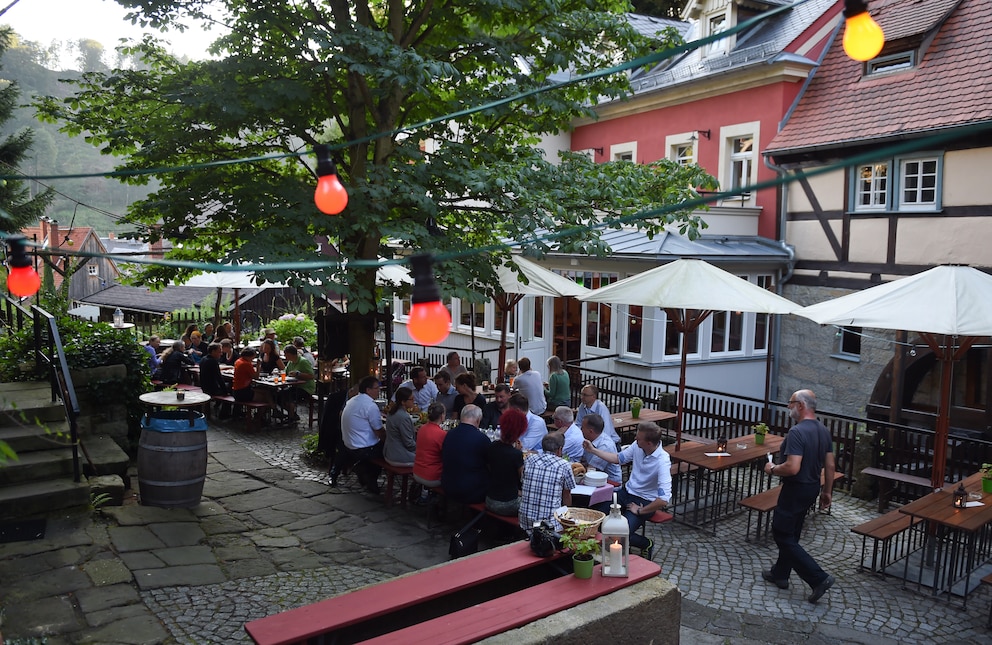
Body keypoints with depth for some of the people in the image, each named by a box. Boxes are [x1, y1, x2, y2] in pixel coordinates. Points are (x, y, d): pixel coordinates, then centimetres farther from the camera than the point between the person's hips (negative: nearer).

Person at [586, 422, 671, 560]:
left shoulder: (662, 461, -28)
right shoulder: (637, 446, -8)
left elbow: (663, 500, -31)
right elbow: (619, 458, 13)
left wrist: (640, 511, -19)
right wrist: (593, 450, 8)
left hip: (645, 501, -6)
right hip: (627, 491, 6)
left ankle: (647, 544, 7)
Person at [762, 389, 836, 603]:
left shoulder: (797, 432, -25)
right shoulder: (824, 431, 4)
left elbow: (792, 468, -31)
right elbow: (830, 466, 10)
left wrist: (773, 469, -13)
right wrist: (827, 491, 19)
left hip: (796, 490, -9)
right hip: (813, 488, 9)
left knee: (783, 535, 2)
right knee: (791, 533, 20)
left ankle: (819, 578, -2)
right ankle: (780, 573, 32)